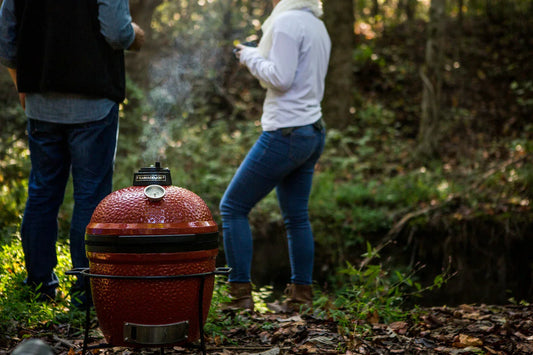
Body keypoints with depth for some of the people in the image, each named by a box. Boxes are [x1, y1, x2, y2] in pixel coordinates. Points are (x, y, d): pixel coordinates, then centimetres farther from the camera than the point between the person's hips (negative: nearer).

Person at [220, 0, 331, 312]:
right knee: (296, 216, 14)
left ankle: (241, 294, -3)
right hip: (314, 131, 9)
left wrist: (251, 57, -7)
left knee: (233, 206, -1)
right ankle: (302, 295, 16)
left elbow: (281, 78, -19)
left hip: (286, 132, -9)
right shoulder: (318, 26, 15)